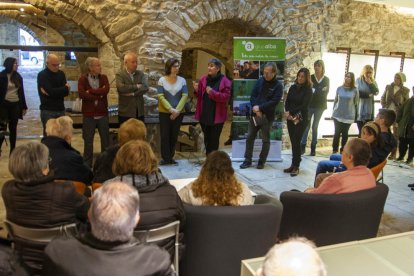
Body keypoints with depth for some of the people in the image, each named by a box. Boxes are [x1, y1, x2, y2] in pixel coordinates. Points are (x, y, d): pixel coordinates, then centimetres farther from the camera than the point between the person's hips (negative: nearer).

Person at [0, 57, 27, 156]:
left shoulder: (18, 77, 8)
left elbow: (21, 92, 11)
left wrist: (24, 106, 8)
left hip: (15, 105, 4)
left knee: (13, 129, 9)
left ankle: (13, 151, 16)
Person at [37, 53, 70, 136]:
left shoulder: (61, 74, 11)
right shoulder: (42, 75, -6)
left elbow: (66, 92, -1)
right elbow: (51, 91, -19)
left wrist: (54, 92, -16)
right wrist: (66, 88, -6)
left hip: (60, 109, 5)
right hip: (48, 111, -5)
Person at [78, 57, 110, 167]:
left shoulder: (103, 77, 5)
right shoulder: (83, 79, -2)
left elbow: (106, 90, -14)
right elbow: (81, 94, -17)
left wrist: (90, 91, -14)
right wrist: (99, 95, -13)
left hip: (102, 114, 2)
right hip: (89, 114, -2)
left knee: (105, 139, 8)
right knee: (88, 140, 7)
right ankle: (87, 164, 20)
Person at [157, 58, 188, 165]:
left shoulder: (182, 80, 1)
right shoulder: (162, 80, -3)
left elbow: (185, 96, -4)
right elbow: (160, 97, -9)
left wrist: (177, 110, -14)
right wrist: (171, 109, -17)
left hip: (179, 113, 2)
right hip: (165, 113, -2)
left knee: (174, 136, 7)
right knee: (165, 135, 0)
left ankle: (170, 157, 17)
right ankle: (165, 158, 9)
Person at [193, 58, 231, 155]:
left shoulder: (224, 81, -8)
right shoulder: (203, 79, 6)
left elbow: (226, 96, -16)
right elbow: (200, 96, 10)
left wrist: (212, 93, -23)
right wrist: (197, 90, -11)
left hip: (217, 116, -4)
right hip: (204, 114, 5)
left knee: (214, 139, 3)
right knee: (207, 138, 14)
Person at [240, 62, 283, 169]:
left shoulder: (278, 85, -5)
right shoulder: (260, 81, 6)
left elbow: (274, 102, -14)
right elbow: (253, 95, 2)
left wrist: (260, 107, -17)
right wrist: (255, 108, -13)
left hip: (267, 117, -3)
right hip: (254, 114, 4)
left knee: (265, 140, 5)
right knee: (250, 137, 6)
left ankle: (262, 161, 18)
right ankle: (247, 160, 16)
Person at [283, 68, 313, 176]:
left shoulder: (308, 90, -5)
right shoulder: (293, 87, 8)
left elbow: (304, 105, -11)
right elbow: (287, 101, 7)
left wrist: (291, 112, -11)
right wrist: (287, 112, -11)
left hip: (301, 119, -4)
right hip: (290, 118, 4)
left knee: (296, 141, -6)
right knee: (293, 142, 7)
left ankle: (296, 166, 2)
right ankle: (294, 165, 15)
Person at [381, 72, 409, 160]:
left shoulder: (405, 90, -2)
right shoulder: (388, 87, 5)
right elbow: (383, 98, 12)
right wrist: (384, 107, 1)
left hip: (398, 114, -2)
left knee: (396, 134, 4)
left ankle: (393, 153, 11)